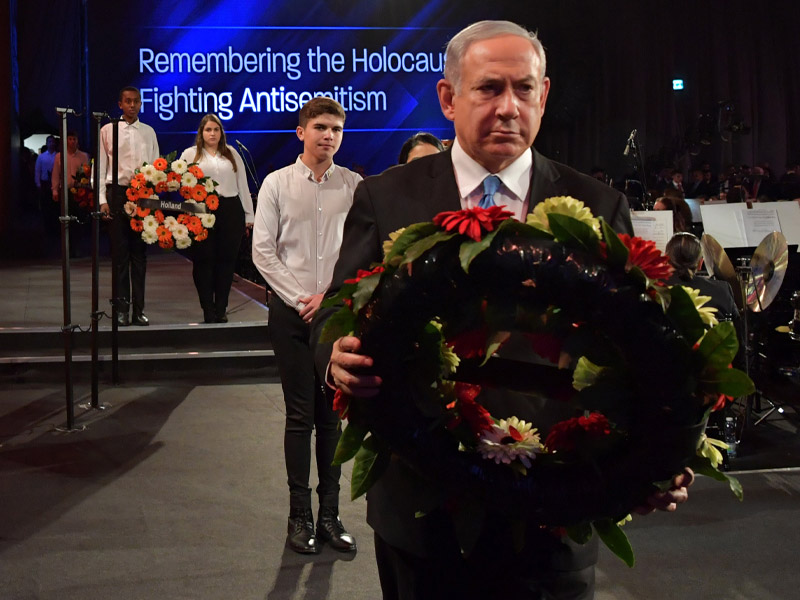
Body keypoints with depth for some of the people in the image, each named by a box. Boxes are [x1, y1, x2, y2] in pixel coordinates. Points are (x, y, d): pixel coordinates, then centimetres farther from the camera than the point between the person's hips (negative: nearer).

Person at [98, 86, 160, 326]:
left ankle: (139, 309, 9)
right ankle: (121, 309, 6)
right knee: (120, 253, 0)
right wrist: (103, 199, -5)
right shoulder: (108, 130, 4)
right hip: (117, 193, -2)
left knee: (140, 253, 5)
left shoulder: (148, 132, 11)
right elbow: (101, 166, 2)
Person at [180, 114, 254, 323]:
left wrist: (248, 214, 12)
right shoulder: (190, 154, 10)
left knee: (227, 259, 3)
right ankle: (208, 309, 6)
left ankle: (221, 308, 12)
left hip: (230, 210, 2)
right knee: (204, 260, -2)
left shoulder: (232, 153, 16)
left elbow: (242, 184, 15)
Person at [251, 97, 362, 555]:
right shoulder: (277, 183, 2)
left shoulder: (354, 185, 3)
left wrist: (328, 296, -9)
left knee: (332, 414, 6)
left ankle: (330, 514, 15)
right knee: (300, 415, 3)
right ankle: (300, 515, 13)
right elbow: (263, 250, -1)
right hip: (292, 310, -1)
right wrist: (300, 299, -7)